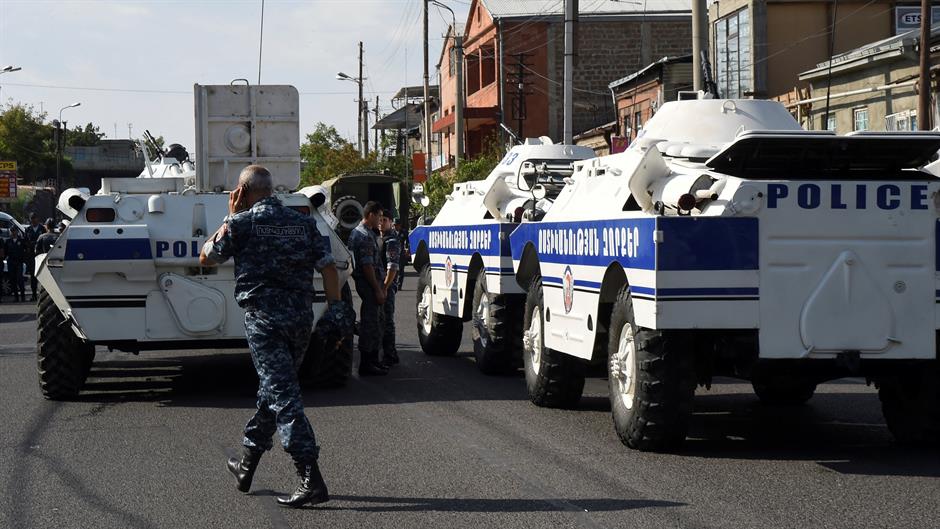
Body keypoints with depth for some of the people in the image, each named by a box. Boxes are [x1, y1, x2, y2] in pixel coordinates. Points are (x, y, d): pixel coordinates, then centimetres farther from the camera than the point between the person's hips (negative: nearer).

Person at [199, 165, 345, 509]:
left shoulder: (243, 223, -3)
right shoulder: (303, 223, 12)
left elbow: (206, 258, 9)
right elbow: (328, 267, 5)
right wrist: (336, 310, 7)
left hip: (265, 317, -6)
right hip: (302, 317, 6)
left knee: (283, 395, -10)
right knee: (272, 388, 20)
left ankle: (311, 480, -20)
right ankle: (247, 465, 32)